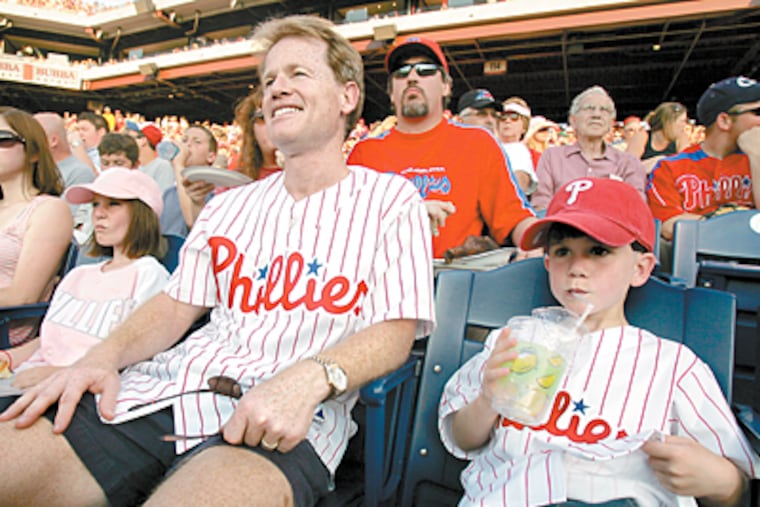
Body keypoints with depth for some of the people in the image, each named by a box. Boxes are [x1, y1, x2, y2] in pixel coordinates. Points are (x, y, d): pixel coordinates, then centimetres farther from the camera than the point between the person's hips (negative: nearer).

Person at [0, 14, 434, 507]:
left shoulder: (392, 202, 3)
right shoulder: (229, 207, 20)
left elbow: (395, 332, -5)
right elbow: (177, 304, 19)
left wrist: (309, 379, -23)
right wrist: (103, 356, -1)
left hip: (284, 422, -5)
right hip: (161, 390, 6)